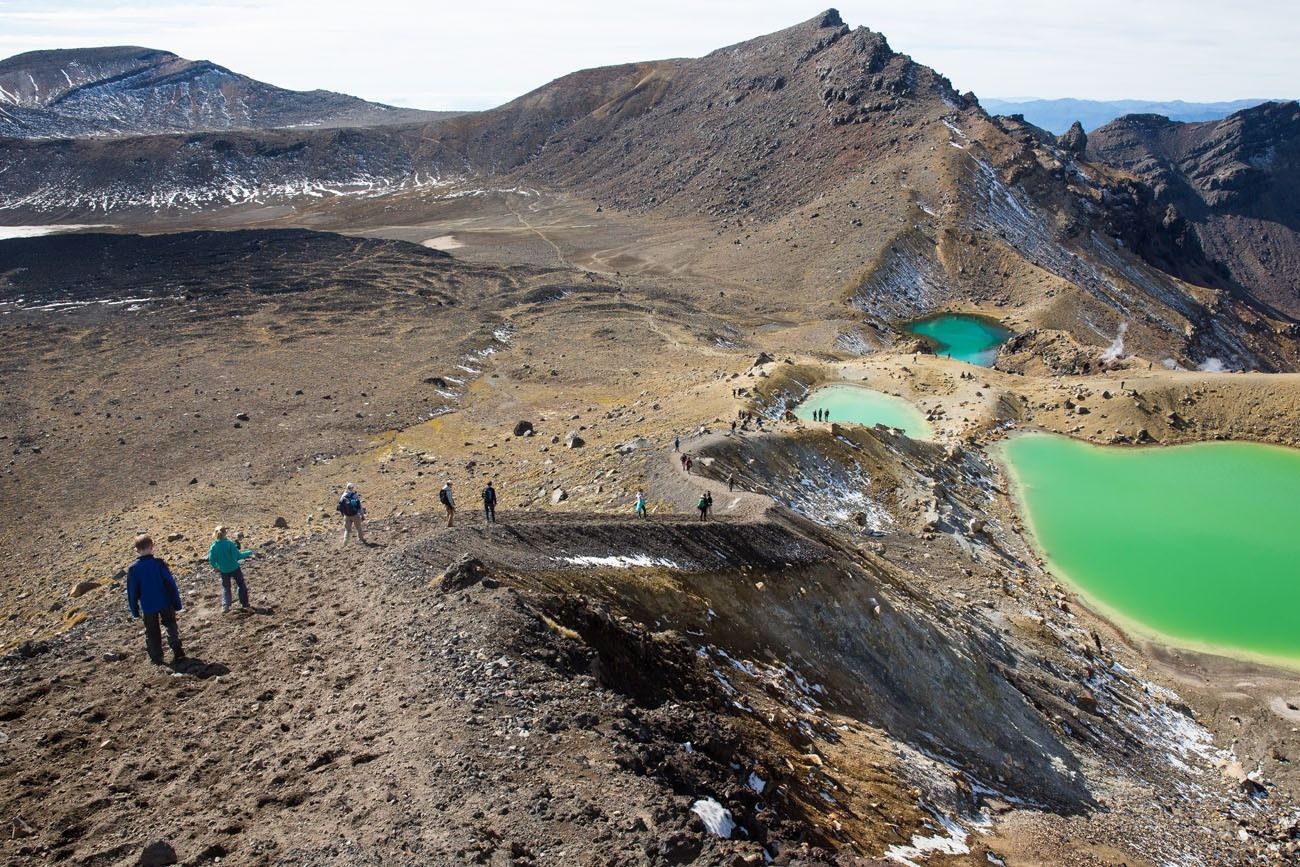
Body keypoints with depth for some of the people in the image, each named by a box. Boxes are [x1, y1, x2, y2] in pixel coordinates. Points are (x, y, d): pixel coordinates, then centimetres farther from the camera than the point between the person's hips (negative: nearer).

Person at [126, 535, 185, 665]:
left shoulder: (133, 569, -10)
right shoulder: (159, 563, -12)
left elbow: (132, 592, -3)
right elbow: (171, 584, -10)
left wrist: (135, 610, 8)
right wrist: (177, 603, -2)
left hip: (148, 607, 0)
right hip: (165, 603, 0)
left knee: (152, 632, 15)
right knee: (171, 626, 16)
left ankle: (156, 658, 19)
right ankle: (177, 652, 5)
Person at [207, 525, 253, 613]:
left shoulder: (213, 547, -9)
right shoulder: (229, 543, -17)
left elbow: (211, 561, -5)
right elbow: (238, 556, -18)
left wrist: (216, 568, 15)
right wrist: (248, 553, -3)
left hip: (223, 571, 2)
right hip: (235, 569, -2)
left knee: (225, 588, 19)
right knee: (241, 586, 15)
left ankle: (225, 606, 4)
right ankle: (244, 605, 16)